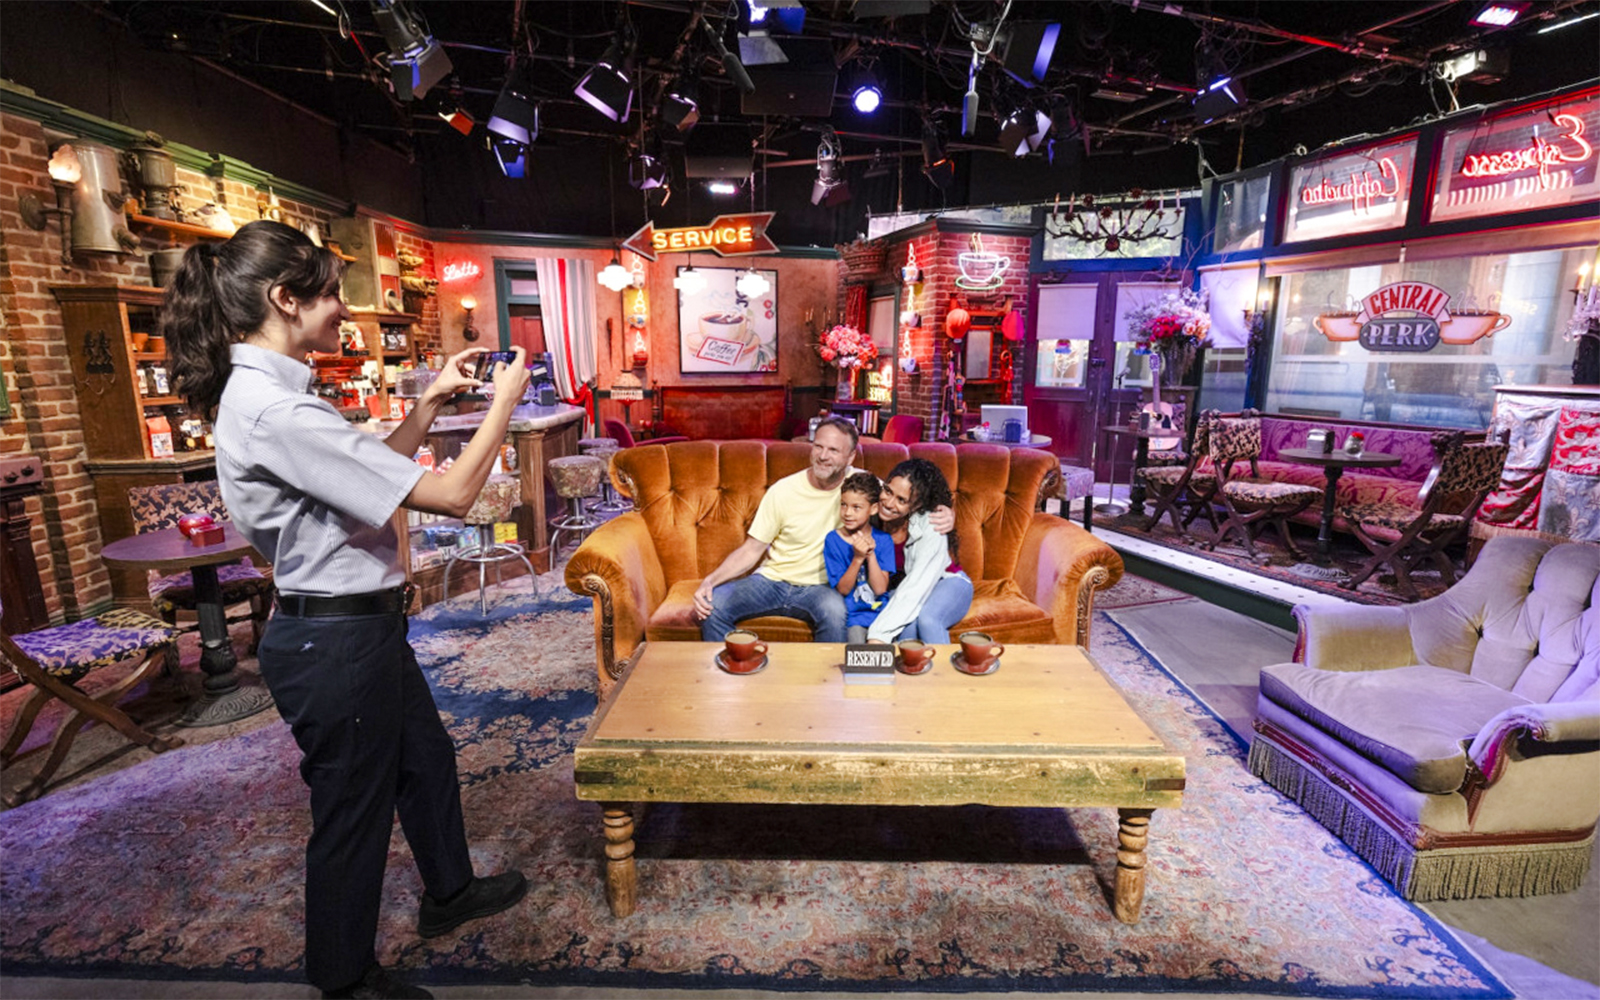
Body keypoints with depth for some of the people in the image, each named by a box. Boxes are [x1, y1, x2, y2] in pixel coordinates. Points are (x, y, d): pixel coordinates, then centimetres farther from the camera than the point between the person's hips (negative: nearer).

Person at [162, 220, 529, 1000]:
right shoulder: (277, 411, -26)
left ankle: (449, 891, 49)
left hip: (361, 623, 10)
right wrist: (502, 402, -14)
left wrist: (430, 401, 9)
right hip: (335, 640, -10)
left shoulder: (262, 392, 6)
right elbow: (449, 494, -27)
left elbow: (375, 470, 16)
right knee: (354, 811, 12)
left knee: (426, 758, 26)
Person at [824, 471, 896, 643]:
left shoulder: (883, 540, 1)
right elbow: (843, 589, -5)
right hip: (852, 615, -1)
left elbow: (880, 589, -4)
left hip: (881, 611, 2)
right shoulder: (833, 540, -3)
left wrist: (871, 555, -15)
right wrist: (858, 558, -18)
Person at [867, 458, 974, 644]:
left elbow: (916, 587, -36)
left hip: (946, 582, -2)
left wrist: (879, 634, -44)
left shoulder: (931, 528, -30)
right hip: (898, 586, 2)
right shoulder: (873, 511, -21)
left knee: (927, 619, -35)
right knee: (908, 625, -34)